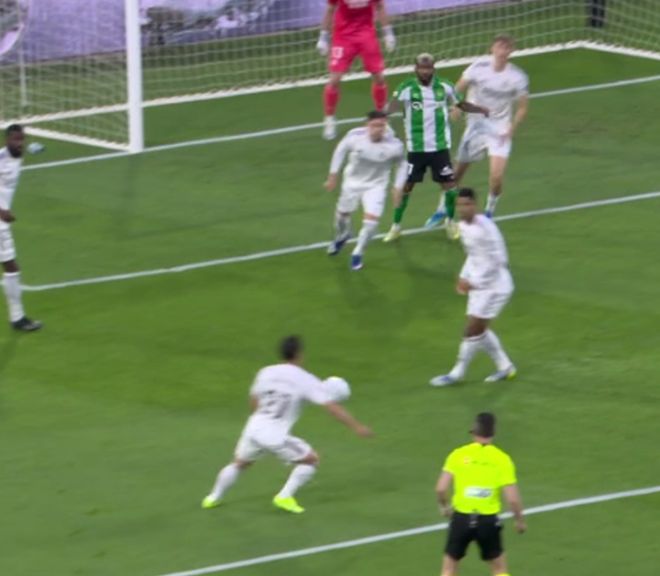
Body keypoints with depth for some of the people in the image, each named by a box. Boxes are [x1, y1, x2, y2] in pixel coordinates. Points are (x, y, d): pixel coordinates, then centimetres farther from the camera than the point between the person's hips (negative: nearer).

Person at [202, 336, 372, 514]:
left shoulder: (266, 373, 6)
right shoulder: (306, 380, -7)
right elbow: (332, 407, -12)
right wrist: (356, 427, -8)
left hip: (253, 430, 5)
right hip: (276, 437, -5)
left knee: (239, 463, 29)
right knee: (311, 460, 13)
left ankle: (214, 498, 36)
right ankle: (285, 497, 6)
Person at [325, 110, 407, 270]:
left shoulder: (394, 146, -28)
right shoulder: (355, 136, -28)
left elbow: (402, 164, -6)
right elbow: (341, 150, -6)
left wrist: (398, 186, -10)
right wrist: (333, 175, -2)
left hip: (376, 186, -1)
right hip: (353, 181, 1)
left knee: (371, 220, -16)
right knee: (343, 213, 21)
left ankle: (358, 253, 11)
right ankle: (341, 236, 58)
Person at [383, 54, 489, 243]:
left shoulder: (444, 87, -1)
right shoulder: (407, 89, -11)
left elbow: (461, 104, 14)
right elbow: (393, 106, -29)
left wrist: (481, 109, 1)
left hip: (440, 146, 2)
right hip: (416, 148, -2)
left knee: (448, 183, 1)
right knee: (406, 186, 1)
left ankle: (450, 222, 23)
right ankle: (396, 226, 15)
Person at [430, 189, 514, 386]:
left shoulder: (485, 227, -23)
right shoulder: (463, 226, 4)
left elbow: (496, 261, -23)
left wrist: (472, 283, -21)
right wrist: (464, 277, 7)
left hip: (494, 286, -9)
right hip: (478, 285, 9)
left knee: (473, 330, -3)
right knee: (480, 330, 15)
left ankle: (457, 373, 9)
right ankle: (505, 367, 27)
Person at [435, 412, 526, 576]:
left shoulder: (458, 455, -4)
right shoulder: (502, 459, -6)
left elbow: (441, 488, -9)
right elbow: (512, 498, -9)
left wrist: (444, 506, 12)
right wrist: (520, 520, 9)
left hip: (462, 518, 0)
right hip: (489, 520, 0)